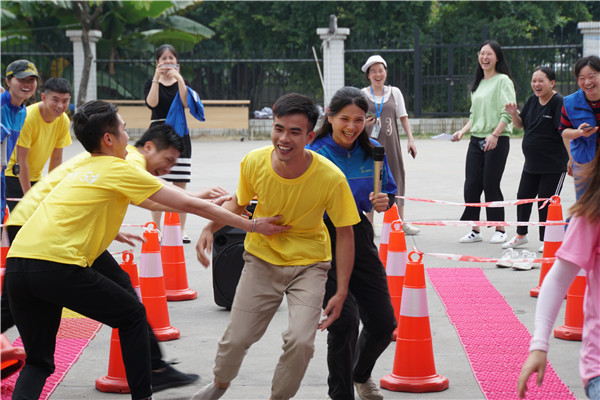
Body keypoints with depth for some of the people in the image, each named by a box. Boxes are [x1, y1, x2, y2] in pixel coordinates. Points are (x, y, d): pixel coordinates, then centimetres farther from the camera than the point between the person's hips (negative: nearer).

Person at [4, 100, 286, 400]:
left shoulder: (82, 169, 25)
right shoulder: (119, 170, 4)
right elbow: (190, 205, 6)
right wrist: (250, 225, 13)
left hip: (16, 264, 7)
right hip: (57, 266, -7)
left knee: (38, 362, 15)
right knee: (132, 315, 15)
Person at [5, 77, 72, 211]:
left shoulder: (63, 121, -6)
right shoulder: (28, 118, -25)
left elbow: (56, 158, 1)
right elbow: (21, 160, -23)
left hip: (36, 178, 6)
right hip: (14, 176, -6)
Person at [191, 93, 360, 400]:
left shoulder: (331, 178, -24)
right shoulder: (254, 163, -17)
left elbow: (344, 234, -11)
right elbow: (238, 202, 5)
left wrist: (341, 293, -11)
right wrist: (210, 229, -12)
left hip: (309, 263, -2)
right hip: (262, 258, 2)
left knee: (301, 341, -18)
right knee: (236, 338, 2)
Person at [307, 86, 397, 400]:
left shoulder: (373, 152, 1)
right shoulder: (313, 154, -13)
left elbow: (389, 191, 13)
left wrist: (384, 202, -8)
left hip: (359, 237, 5)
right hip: (323, 242, -5)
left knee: (383, 322, 8)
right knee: (345, 319, -15)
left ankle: (361, 374, 41)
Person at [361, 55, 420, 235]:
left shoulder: (394, 92, 9)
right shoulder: (363, 94, 4)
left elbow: (403, 117, 10)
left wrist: (411, 139, 2)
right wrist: (363, 122, -15)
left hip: (391, 142, 2)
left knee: (396, 179, 3)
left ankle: (401, 222, 12)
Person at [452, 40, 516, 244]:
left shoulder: (503, 81, -4)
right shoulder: (478, 84, 18)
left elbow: (507, 113, -14)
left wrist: (495, 134, -24)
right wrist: (462, 131, 10)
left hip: (497, 141, -7)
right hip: (476, 141, 7)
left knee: (491, 185, -5)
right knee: (471, 186, 2)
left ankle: (500, 230, 7)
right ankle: (475, 230, 10)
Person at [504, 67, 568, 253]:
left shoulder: (558, 102, -15)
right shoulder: (532, 100, 6)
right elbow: (521, 124, 15)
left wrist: (571, 159, -28)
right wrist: (514, 113, -4)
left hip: (553, 164, -7)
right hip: (531, 162, 8)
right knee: (523, 197, 14)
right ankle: (521, 235, 31)